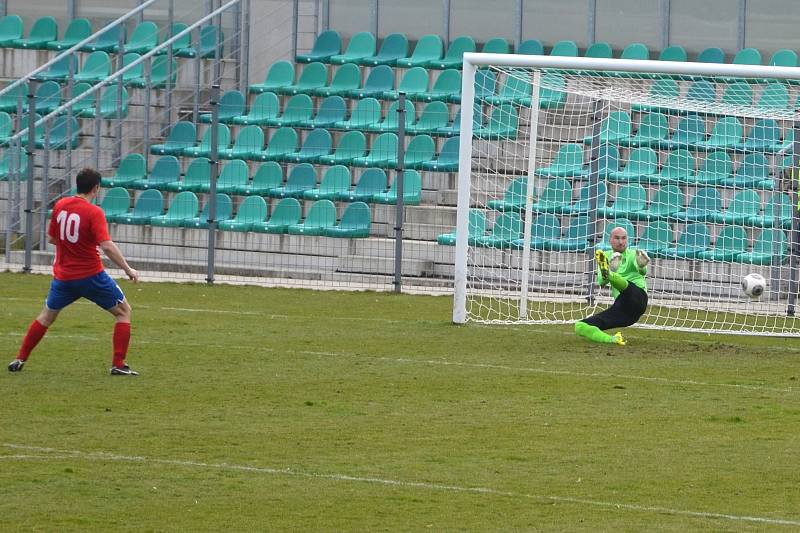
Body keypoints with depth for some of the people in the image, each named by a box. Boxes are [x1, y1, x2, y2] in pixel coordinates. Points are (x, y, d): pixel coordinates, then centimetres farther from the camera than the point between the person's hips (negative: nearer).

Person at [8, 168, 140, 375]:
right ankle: (118, 365, 2)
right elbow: (107, 246, -25)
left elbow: (51, 238, 12)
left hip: (63, 275, 5)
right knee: (123, 311, 10)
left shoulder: (60, 205, 1)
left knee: (47, 316, 23)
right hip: (91, 276, -5)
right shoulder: (94, 212, -16)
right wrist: (128, 269, -18)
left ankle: (20, 360, 22)